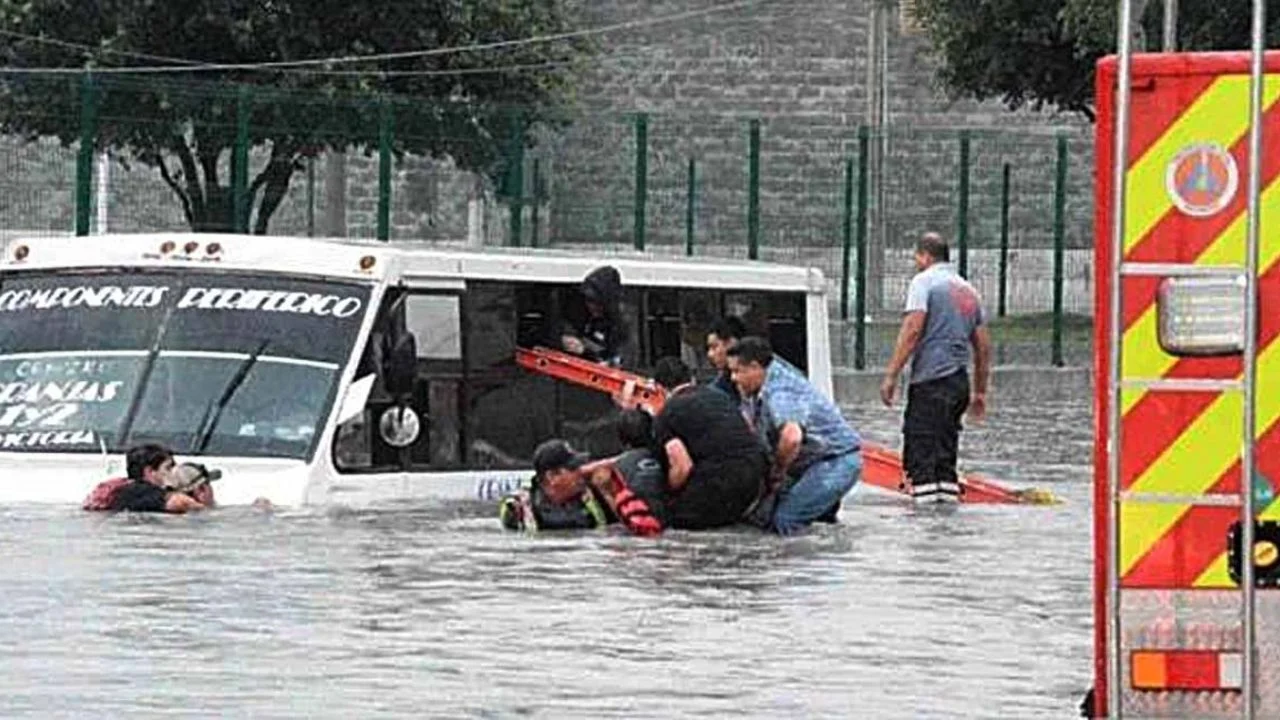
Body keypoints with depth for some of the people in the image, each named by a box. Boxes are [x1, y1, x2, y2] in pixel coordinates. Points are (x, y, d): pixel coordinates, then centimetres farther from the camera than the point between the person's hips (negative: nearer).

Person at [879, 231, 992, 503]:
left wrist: (891, 375, -14)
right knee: (946, 453, 12)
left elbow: (912, 330, -14)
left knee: (920, 453, -8)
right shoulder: (968, 290, 20)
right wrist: (980, 392, 25)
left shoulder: (924, 282, -2)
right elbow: (983, 346, 20)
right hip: (960, 380, 7)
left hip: (930, 379, -7)